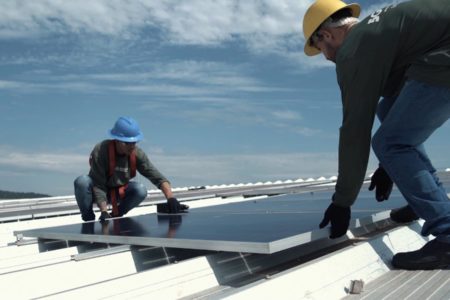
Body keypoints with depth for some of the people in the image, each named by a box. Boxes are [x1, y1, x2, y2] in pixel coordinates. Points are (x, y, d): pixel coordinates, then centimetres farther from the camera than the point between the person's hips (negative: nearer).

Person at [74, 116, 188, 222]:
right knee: (82, 181, -34)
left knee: (140, 190, -27)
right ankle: (89, 220, -10)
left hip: (120, 192, 3)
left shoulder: (137, 154, -18)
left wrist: (171, 198, -34)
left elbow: (158, 177, -21)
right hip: (100, 192, -2)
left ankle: (114, 216, -2)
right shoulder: (101, 150, -28)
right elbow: (98, 185, -27)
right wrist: (104, 211, -36)